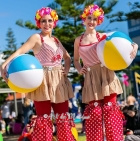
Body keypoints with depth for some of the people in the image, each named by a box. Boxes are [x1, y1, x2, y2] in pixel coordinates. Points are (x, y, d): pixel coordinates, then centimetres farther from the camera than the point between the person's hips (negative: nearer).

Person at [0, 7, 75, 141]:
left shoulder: (56, 40, 16)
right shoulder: (36, 37, -4)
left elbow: (67, 57, 27)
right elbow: (20, 51, -19)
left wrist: (66, 69, 6)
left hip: (59, 82, 7)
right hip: (43, 81, -7)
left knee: (63, 117, 9)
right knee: (44, 118, -5)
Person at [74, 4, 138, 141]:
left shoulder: (104, 36, 2)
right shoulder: (78, 40, 9)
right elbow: (76, 59, 21)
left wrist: (134, 47, -20)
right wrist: (79, 69, 2)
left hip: (106, 75, -1)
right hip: (91, 79, 2)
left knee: (110, 108, -1)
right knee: (94, 111, 1)